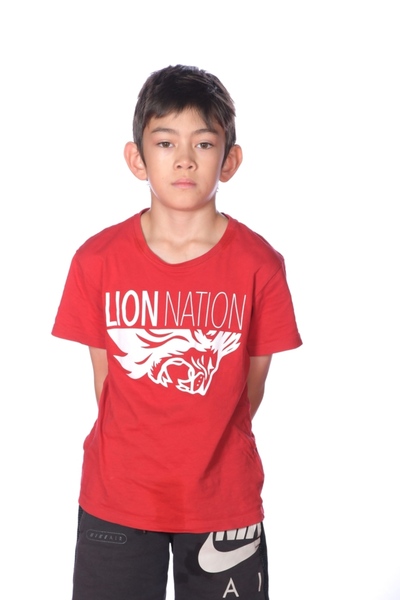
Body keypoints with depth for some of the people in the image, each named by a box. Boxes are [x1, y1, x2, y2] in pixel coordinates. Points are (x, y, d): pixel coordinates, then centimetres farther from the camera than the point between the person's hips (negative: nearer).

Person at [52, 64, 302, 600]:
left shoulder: (259, 265, -10)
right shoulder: (97, 260, -8)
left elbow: (251, 386, -1)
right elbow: (105, 378, 0)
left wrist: (210, 456, 4)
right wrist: (132, 454, 3)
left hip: (223, 500, 0)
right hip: (116, 501, 1)